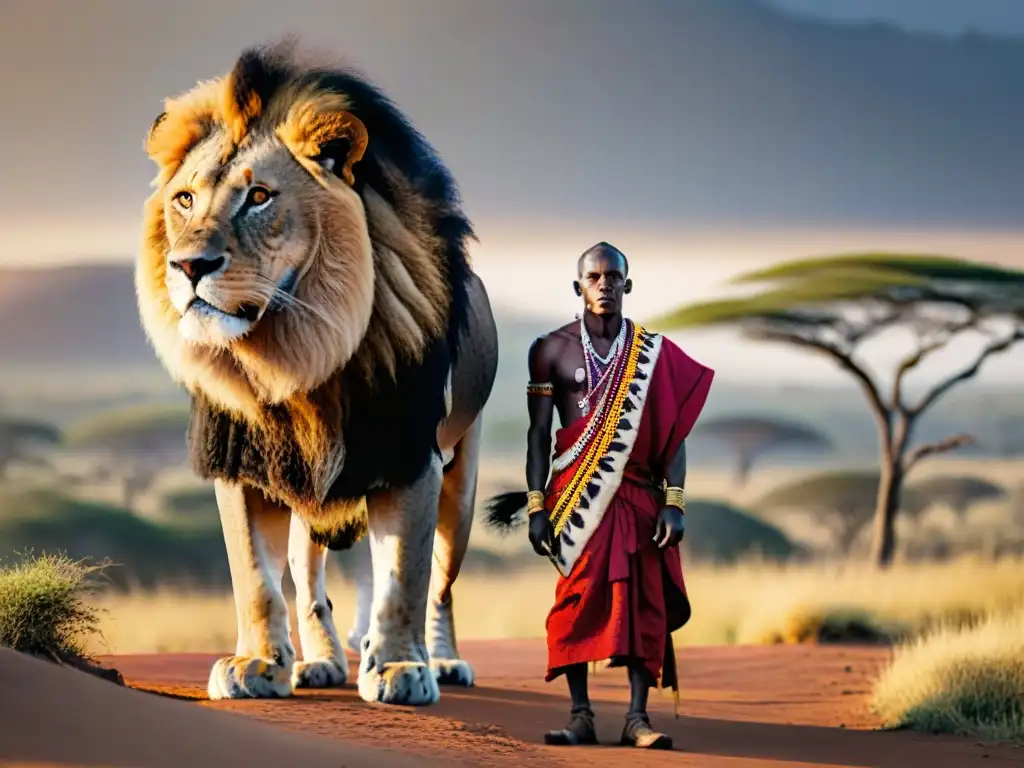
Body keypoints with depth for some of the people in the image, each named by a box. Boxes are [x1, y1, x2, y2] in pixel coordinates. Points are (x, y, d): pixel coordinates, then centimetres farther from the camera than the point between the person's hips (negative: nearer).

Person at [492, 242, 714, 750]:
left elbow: (673, 432, 5)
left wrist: (673, 503, -4)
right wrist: (536, 507, -4)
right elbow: (538, 433, 4)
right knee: (577, 599, -3)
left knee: (642, 602, -3)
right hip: (575, 495, -1)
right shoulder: (552, 351, 4)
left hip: (638, 495, 1)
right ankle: (580, 716, 0)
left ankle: (637, 716, -2)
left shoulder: (654, 353, 7)